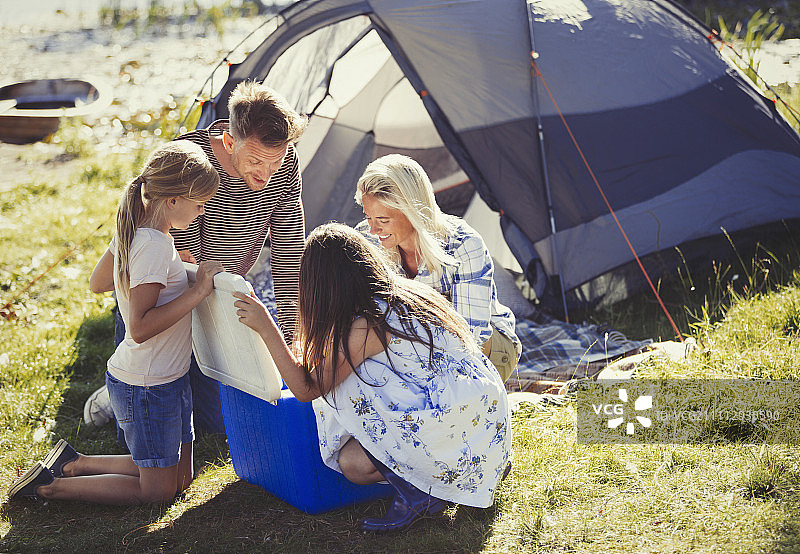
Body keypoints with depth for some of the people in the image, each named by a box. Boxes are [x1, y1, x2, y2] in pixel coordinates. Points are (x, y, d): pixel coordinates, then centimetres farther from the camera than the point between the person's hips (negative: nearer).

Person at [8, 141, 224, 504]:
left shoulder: (134, 230, 1)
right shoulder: (154, 246, -26)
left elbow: (97, 283, 17)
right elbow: (140, 328, -28)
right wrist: (198, 290, -26)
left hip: (166, 379, 10)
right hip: (148, 387, -10)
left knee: (180, 476, 20)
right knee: (158, 490, 6)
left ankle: (73, 463, 23)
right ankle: (48, 487, 10)